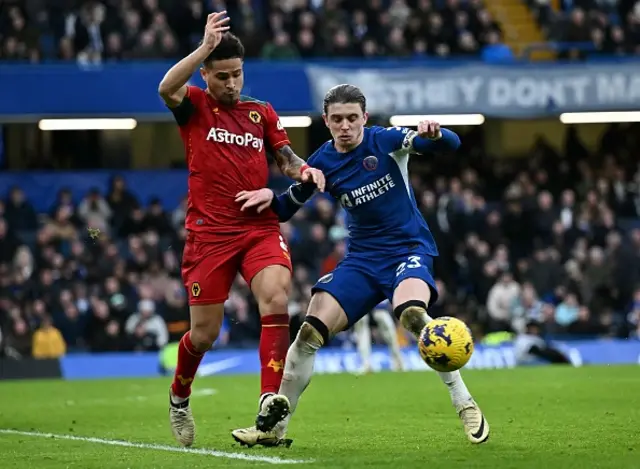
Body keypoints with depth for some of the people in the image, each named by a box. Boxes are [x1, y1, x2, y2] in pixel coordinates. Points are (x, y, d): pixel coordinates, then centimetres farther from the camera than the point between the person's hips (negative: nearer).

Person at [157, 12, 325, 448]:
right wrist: (206, 47, -28)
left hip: (261, 227, 2)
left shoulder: (262, 113, 13)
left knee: (276, 299, -25)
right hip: (209, 231, -2)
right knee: (204, 334, 2)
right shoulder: (194, 106, 1)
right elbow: (167, 88, -21)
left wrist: (304, 169, -8)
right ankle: (179, 397, 34)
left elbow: (286, 157, 15)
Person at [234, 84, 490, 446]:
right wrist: (269, 198, -12)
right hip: (363, 259, 4)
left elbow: (451, 144, -20)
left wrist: (434, 133, -44)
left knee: (411, 312, -36)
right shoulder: (323, 162, 1)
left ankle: (465, 405, -24)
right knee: (310, 332, -10)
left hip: (410, 249, -4)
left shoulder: (385, 141, -11)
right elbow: (287, 209, 12)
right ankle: (274, 423, 5)